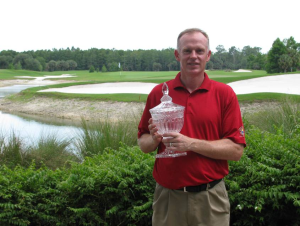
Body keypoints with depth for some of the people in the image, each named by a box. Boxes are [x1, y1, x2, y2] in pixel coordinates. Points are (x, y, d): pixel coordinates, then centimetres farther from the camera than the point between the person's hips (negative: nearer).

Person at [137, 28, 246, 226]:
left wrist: (191, 144, -19)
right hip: (167, 196, 2)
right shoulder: (158, 93, 2)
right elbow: (143, 143, 7)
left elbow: (236, 150, -8)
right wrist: (154, 139, -15)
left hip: (210, 198, -1)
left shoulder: (225, 94, -4)